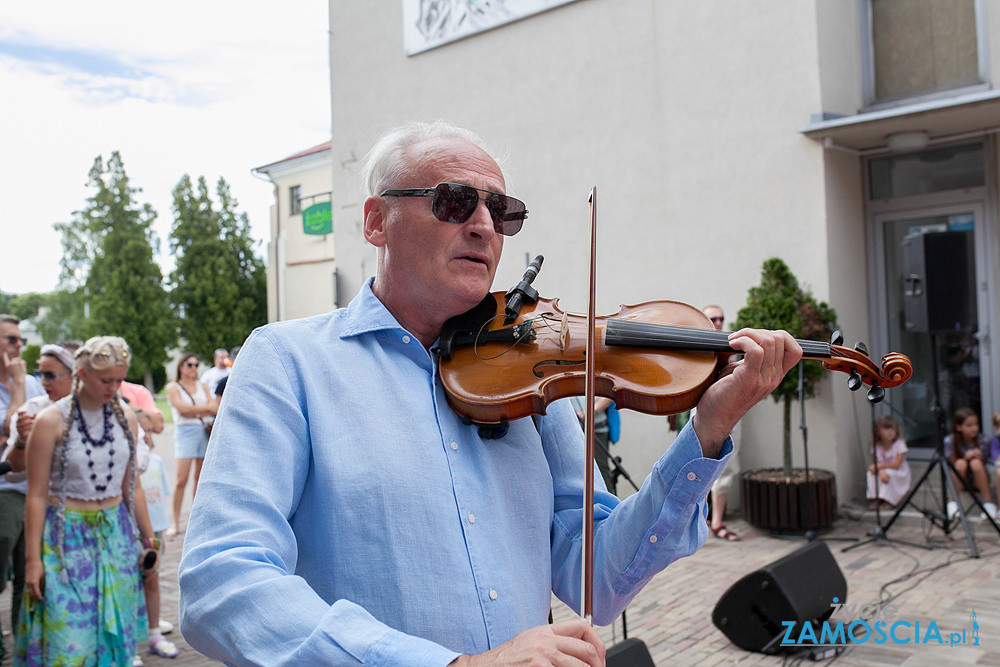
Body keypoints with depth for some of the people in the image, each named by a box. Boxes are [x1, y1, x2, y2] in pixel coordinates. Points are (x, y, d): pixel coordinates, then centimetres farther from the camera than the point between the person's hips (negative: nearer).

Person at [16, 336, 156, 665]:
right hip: (67, 537, -4)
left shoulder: (125, 418, 3)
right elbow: (37, 496, -8)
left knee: (114, 630, 8)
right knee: (69, 638, -3)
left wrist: (148, 537, 14)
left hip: (115, 534, 4)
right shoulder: (51, 421, -10)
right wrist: (32, 559, -8)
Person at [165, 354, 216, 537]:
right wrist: (206, 408, -5)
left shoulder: (202, 386, 17)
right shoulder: (173, 387, 4)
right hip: (185, 432, -4)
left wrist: (194, 411, -10)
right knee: (182, 479, -10)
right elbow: (182, 409, -10)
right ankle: (175, 522, -3)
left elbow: (215, 408, 5)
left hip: (206, 431, 4)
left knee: (200, 477, 7)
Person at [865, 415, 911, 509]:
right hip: (884, 470, 3)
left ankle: (888, 501, -16)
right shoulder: (875, 446, -8)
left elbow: (896, 465, -23)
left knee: (889, 473, -33)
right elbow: (877, 463, -15)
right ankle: (876, 498, -13)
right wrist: (881, 472, -37)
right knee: (871, 472, -24)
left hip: (899, 474, -3)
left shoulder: (899, 444, -17)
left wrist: (880, 466, -32)